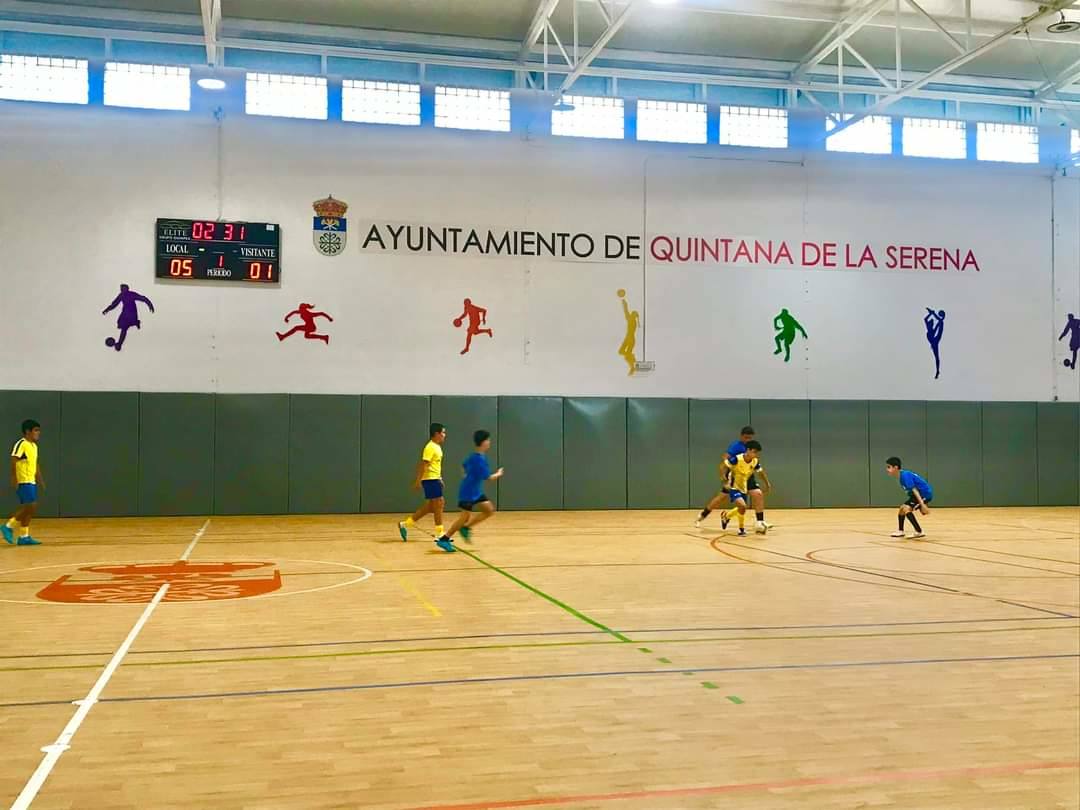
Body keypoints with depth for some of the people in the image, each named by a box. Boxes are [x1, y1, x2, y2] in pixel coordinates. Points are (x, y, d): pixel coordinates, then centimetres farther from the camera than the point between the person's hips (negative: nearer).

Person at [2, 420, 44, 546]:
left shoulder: (34, 446, 16)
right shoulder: (21, 444, -12)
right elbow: (13, 461, -17)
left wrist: (40, 479, 21)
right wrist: (14, 479, -21)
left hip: (31, 481, 9)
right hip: (24, 481, -9)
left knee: (27, 509, 8)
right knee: (31, 506, -13)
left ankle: (23, 537, 11)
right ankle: (8, 527, -3)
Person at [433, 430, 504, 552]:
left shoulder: (474, 457, 8)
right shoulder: (479, 459, -22)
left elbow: (464, 466, 25)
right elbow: (489, 478, -18)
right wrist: (498, 474, 0)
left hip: (476, 492, 10)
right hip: (468, 493, -10)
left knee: (490, 510, 5)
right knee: (465, 517, -7)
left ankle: (466, 528, 11)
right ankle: (444, 539, 1)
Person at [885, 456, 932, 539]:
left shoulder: (905, 475, -21)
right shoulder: (902, 475, 9)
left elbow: (914, 490, -27)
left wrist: (922, 504, -32)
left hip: (925, 493, -11)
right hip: (921, 493, 11)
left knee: (906, 509, -22)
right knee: (902, 507, 20)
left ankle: (919, 532, -19)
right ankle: (900, 531, 36)